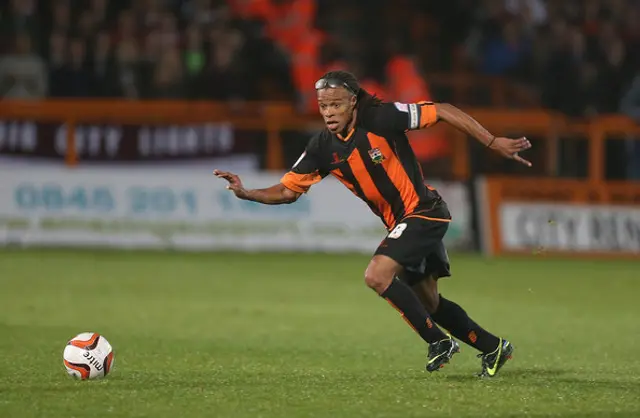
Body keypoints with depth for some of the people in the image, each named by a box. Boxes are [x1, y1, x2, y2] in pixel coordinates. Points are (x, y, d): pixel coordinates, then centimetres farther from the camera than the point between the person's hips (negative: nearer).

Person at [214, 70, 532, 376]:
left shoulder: (381, 118, -20)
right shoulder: (322, 148, -3)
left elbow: (443, 112, -17)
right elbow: (288, 191, 1)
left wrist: (493, 142, -19)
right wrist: (246, 193, -16)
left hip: (423, 211, -8)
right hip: (399, 223, 8)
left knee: (377, 276, -23)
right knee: (428, 304, 16)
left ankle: (438, 341, -10)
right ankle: (493, 348, 34)